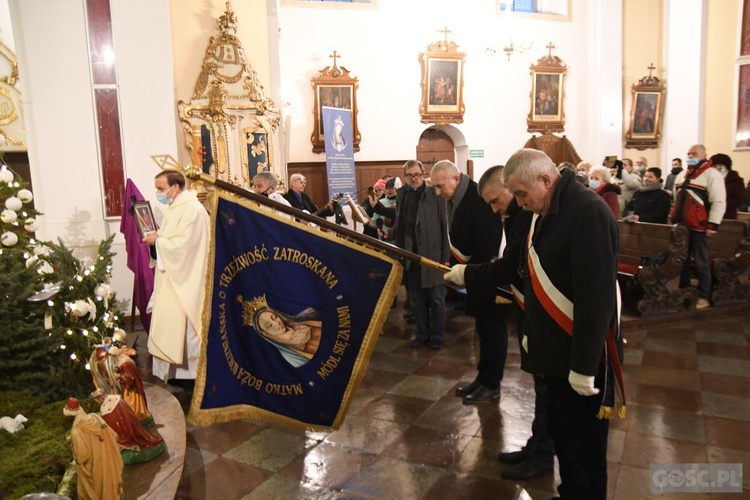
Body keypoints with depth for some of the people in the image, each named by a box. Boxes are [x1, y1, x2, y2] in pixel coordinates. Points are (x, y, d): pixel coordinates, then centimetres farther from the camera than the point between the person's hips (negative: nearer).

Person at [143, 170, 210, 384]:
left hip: (184, 281, -10)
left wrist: (157, 240, -13)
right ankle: (171, 366, 24)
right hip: (171, 278, 10)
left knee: (182, 325, -2)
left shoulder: (192, 209, -18)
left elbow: (182, 244, -24)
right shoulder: (174, 207, 13)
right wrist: (156, 238, 1)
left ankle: (185, 370, 9)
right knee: (170, 322, 14)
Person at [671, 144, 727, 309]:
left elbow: (719, 202, -15)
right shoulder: (683, 175, 15)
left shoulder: (711, 174, -10)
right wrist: (674, 219, 21)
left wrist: (713, 225, -19)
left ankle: (703, 297, 7)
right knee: (682, 260, 15)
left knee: (701, 263, -2)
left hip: (699, 227, -8)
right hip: (682, 226, 8)